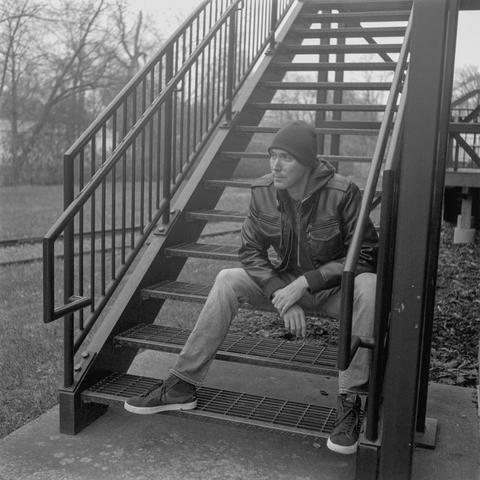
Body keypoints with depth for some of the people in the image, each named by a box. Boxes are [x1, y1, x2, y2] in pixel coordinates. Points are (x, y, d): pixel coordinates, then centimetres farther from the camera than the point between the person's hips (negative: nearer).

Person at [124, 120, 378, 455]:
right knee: (228, 280, -18)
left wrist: (305, 282, -26)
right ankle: (182, 386, -15)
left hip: (334, 288, -3)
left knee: (369, 286, -36)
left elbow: (366, 255, -19)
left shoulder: (343, 193, -21)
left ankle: (350, 402, -26)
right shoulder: (263, 192, -9)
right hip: (284, 282, 3)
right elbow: (251, 251, -5)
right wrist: (282, 294, -20)